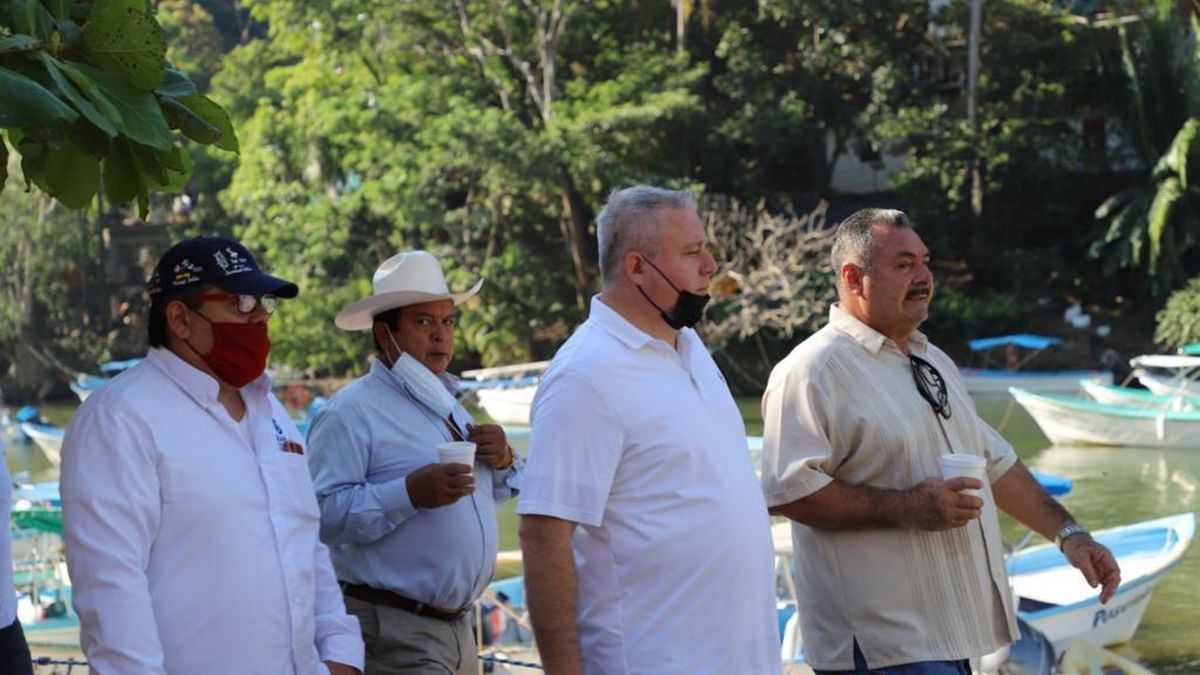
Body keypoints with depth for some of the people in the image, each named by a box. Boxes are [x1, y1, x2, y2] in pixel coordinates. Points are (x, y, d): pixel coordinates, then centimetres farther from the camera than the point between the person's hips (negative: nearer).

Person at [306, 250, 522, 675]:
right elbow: (322, 513, -23)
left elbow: (486, 494, 21)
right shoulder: (352, 411, -12)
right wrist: (410, 493, -30)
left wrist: (502, 461, 1)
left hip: (458, 624, 8)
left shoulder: (449, 405, 17)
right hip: (393, 633, -8)